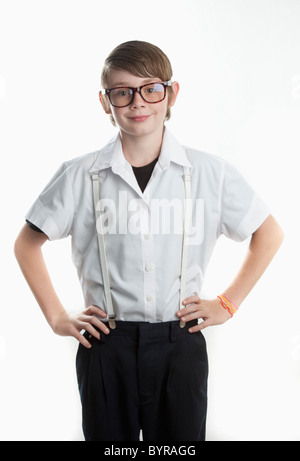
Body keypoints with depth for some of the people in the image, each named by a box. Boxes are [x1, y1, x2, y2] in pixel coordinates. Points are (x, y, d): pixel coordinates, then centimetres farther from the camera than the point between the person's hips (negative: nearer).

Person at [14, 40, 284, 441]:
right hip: (105, 349, 0)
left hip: (180, 346, 0)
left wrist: (227, 305, 5)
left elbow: (269, 234, 10)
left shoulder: (211, 173, -2)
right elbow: (27, 244, 10)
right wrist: (56, 316, 4)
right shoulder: (80, 176, -2)